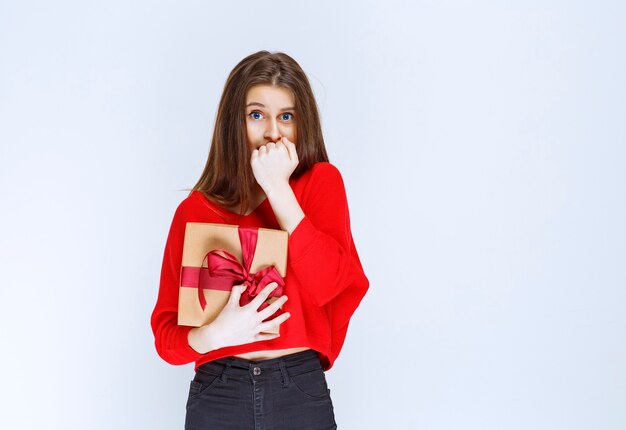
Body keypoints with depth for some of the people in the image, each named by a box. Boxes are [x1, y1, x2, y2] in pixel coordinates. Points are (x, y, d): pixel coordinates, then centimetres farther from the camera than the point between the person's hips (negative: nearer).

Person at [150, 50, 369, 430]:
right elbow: (166, 335, -1)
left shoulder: (322, 181, 0)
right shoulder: (195, 210, 0)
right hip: (218, 396, 1)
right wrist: (216, 334, -21)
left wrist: (278, 187, -15)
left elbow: (327, 284, -16)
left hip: (302, 392, 0)